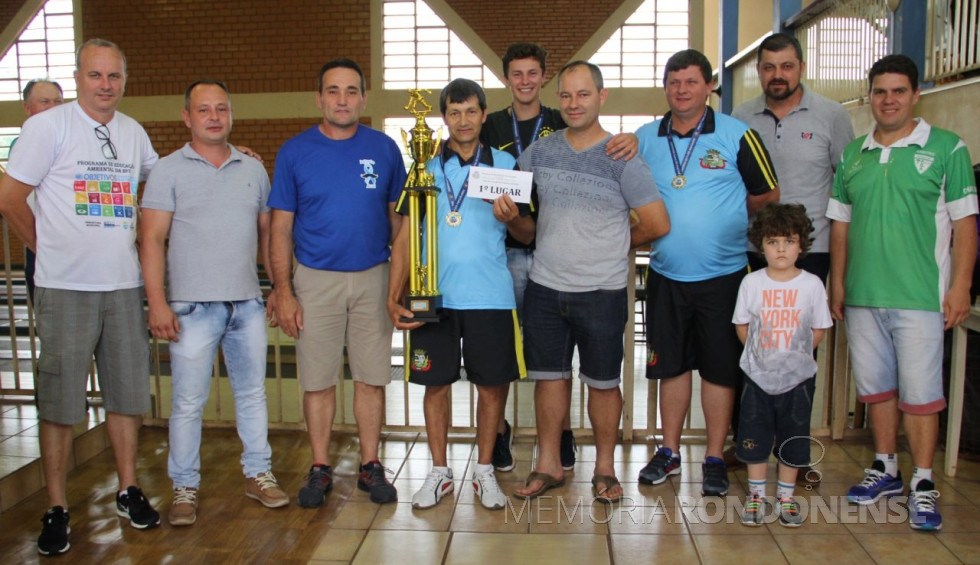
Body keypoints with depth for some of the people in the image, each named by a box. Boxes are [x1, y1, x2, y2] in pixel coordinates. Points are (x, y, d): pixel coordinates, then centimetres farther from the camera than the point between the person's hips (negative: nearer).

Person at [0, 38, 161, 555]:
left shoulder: (134, 132, 11)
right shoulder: (47, 126, -5)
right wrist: (52, 250, 4)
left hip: (124, 285, 5)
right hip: (66, 289, -4)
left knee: (127, 393, 11)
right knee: (59, 402, 2)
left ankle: (128, 489, 25)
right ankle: (56, 508, 14)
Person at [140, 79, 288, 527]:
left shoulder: (253, 169, 12)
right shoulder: (169, 170, 0)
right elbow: (152, 240, -5)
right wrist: (157, 301, -13)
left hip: (248, 304, 4)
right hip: (193, 305, -3)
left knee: (252, 393, 12)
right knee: (188, 402, 2)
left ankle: (258, 474, 25)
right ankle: (185, 488, 16)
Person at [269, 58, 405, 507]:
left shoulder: (384, 148, 3)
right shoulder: (295, 151, 1)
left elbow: (398, 217, 8)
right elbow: (281, 227, 1)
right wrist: (283, 291, -6)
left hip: (373, 277, 1)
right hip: (315, 280, 0)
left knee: (371, 378, 6)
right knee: (318, 381, 5)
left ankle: (371, 466, 19)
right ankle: (320, 468, 19)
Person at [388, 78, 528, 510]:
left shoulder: (505, 164, 6)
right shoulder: (425, 167, 8)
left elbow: (529, 233, 7)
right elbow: (405, 235, 5)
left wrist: (513, 217, -17)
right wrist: (394, 296, -3)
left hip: (490, 295, 0)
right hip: (434, 295, 1)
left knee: (491, 384, 5)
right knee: (436, 382, 7)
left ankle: (484, 471, 22)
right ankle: (439, 472, 22)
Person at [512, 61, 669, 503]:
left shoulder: (621, 157, -6)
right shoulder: (539, 151, 6)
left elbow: (657, 224, -3)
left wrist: (613, 245, 5)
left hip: (601, 291, -3)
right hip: (545, 287, 3)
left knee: (602, 382, 8)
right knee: (548, 376, 11)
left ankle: (605, 467, 25)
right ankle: (548, 465, 25)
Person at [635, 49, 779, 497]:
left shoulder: (737, 136, -4)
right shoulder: (645, 139, 4)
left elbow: (766, 197, 3)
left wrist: (726, 222, 1)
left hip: (723, 275, -2)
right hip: (666, 274, 3)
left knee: (719, 369, 6)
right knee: (671, 364, 12)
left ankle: (714, 458, 20)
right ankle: (669, 452, 27)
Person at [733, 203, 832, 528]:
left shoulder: (811, 284, -6)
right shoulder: (751, 282, -5)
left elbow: (819, 330, 1)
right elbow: (742, 326, 2)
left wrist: (794, 353, -1)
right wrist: (761, 353, -1)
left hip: (798, 378, 0)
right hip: (758, 376, 0)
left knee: (792, 442, 10)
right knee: (755, 439, 8)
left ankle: (786, 497, 26)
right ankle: (756, 496, 23)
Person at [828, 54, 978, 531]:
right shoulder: (852, 154, 12)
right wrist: (837, 284, 11)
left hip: (920, 295, -4)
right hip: (862, 295, 4)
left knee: (920, 389, -2)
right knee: (875, 385, 13)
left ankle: (923, 484, 10)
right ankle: (885, 469, 28)